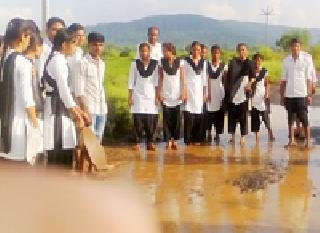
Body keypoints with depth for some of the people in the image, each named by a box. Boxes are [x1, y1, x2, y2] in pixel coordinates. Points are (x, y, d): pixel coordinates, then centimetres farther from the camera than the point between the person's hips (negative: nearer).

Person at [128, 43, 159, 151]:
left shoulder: (155, 64, 4)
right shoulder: (135, 63, 3)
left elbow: (156, 81, 5)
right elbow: (131, 81, 4)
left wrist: (157, 96, 1)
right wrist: (130, 97, 1)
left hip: (151, 96, 1)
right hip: (138, 95, -1)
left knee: (151, 121, -4)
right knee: (138, 120, -5)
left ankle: (150, 142, 4)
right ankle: (137, 143, 1)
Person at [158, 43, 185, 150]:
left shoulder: (180, 62, 1)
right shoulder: (162, 62, 3)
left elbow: (182, 79, 3)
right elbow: (160, 79, 5)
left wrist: (183, 92, -2)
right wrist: (159, 92, -1)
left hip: (177, 94, 0)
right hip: (166, 94, 0)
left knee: (176, 118, 1)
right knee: (166, 118, -2)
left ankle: (175, 140, 9)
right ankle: (168, 141, 1)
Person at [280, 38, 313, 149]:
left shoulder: (306, 59, -3)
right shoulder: (286, 60, 6)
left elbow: (309, 79, -5)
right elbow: (283, 80, 10)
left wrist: (309, 95, -9)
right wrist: (282, 96, 8)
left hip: (301, 94, -3)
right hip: (289, 94, 3)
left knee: (304, 118, -1)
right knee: (290, 118, 9)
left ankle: (308, 141, 7)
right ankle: (292, 140, 17)